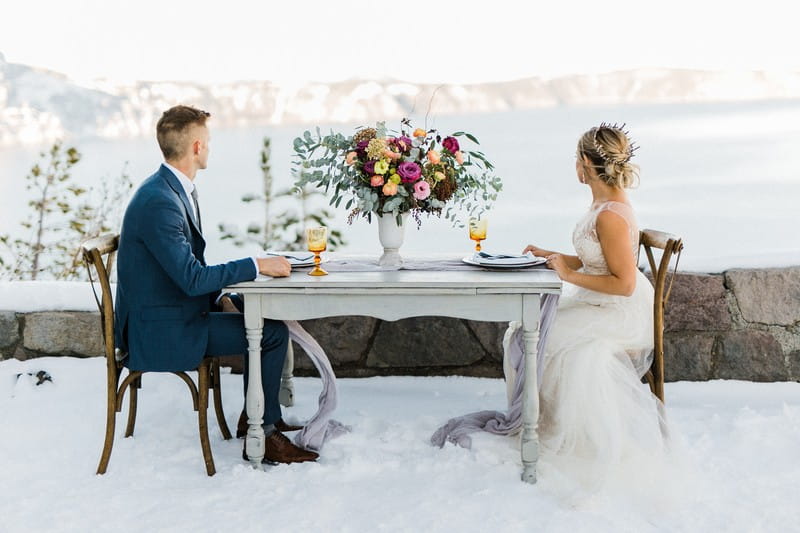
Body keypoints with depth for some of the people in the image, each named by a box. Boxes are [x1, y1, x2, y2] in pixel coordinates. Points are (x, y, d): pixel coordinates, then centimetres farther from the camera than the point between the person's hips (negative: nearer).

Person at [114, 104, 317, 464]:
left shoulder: (174, 189, 8)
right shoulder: (158, 202, -24)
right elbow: (192, 278, -27)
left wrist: (220, 294, 2)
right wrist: (257, 265, -20)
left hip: (174, 314, 10)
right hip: (161, 334, -10)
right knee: (272, 332, -11)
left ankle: (259, 416, 23)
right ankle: (261, 435, 2)